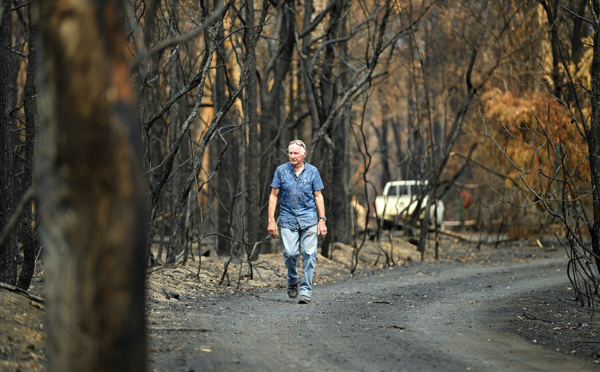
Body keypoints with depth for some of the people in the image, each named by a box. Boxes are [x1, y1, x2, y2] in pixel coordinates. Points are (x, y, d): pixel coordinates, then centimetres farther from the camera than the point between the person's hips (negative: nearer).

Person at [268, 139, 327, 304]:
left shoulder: (312, 171, 5)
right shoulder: (281, 171, 4)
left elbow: (318, 197, 8)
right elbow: (274, 196, 6)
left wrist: (322, 220, 2)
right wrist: (271, 220, -1)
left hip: (309, 219, 1)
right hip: (288, 219, 0)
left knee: (309, 254, -7)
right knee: (290, 253, -12)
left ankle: (306, 290, -1)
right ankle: (292, 282, 15)